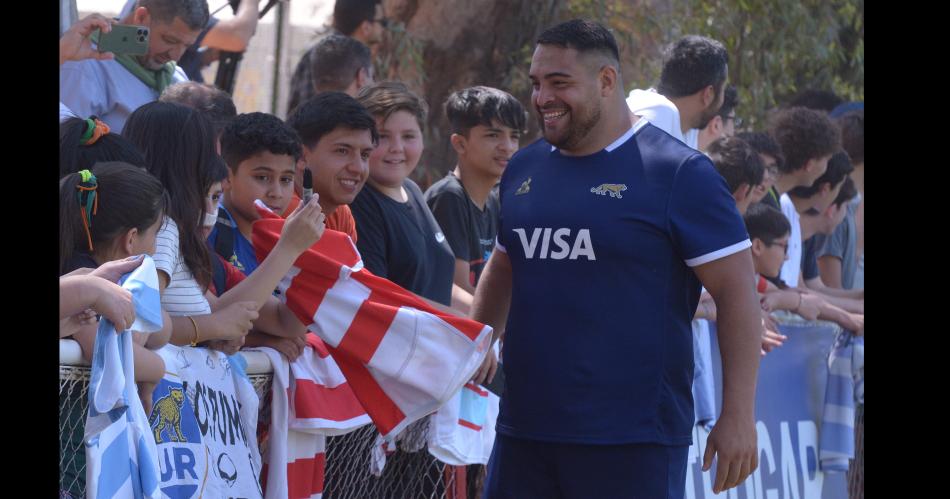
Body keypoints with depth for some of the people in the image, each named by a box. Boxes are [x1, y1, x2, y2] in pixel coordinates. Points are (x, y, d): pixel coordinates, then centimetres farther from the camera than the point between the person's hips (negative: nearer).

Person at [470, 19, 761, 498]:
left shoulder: (678, 173, -6)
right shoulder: (524, 169, 13)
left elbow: (736, 294, -8)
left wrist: (738, 416, -13)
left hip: (632, 440, -6)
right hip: (524, 428, 6)